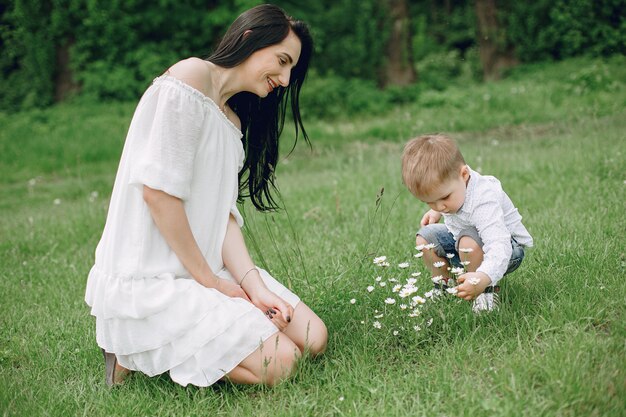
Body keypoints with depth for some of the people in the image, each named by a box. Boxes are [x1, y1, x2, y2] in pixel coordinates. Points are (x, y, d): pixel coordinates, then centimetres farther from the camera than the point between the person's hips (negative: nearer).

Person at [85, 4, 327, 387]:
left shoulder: (234, 118, 17)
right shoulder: (190, 79, -12)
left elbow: (223, 212, 6)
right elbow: (158, 192, -20)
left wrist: (254, 286, -9)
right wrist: (209, 281, -14)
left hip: (209, 267, 10)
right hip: (151, 280, -9)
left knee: (313, 339, 1)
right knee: (279, 361, -16)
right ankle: (136, 353, -1)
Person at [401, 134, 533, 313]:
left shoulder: (483, 202, -39)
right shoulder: (446, 182, -15)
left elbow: (499, 248, -52)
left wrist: (483, 278, -68)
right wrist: (436, 212, 1)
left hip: (505, 247, -8)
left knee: (469, 241, -38)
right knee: (425, 237, -5)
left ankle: (488, 291, -16)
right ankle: (443, 286, 8)